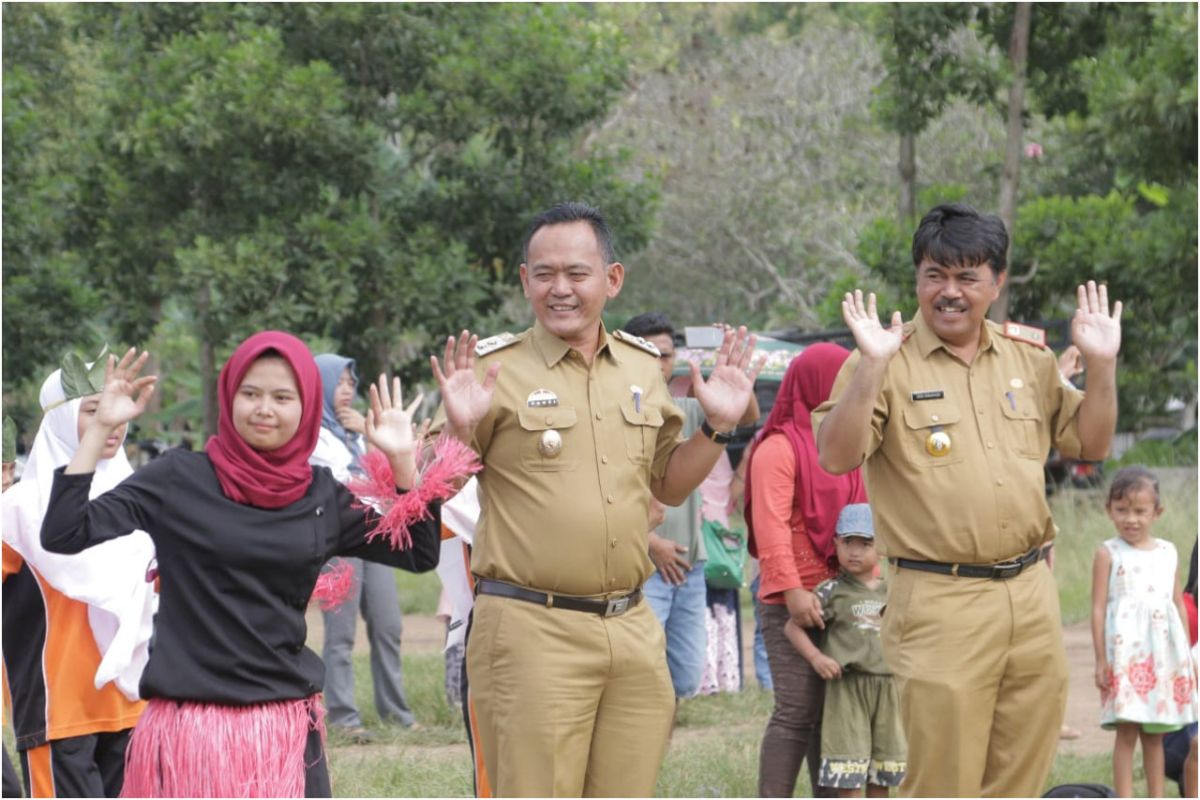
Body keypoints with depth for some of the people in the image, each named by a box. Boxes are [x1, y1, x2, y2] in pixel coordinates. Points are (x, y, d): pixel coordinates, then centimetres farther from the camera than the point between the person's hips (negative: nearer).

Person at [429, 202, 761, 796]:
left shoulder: (643, 367, 12)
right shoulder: (493, 368, -4)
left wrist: (716, 427, 8)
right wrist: (458, 429, -21)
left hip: (632, 629, 5)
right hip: (530, 630, -5)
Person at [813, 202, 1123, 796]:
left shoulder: (1029, 357, 11)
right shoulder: (887, 362, -4)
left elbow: (1090, 444, 17)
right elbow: (835, 458, -14)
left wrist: (1101, 365, 2)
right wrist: (871, 367, -25)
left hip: (1031, 594, 5)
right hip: (939, 601, -5)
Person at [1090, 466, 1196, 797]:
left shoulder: (1168, 553, 11)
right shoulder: (1108, 554, -2)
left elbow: (1179, 605, 17)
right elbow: (1098, 609, -4)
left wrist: (1186, 655, 15)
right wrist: (1101, 659, -8)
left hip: (1164, 654, 4)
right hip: (1125, 652, -4)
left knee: (1155, 733, 9)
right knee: (1126, 731, -7)